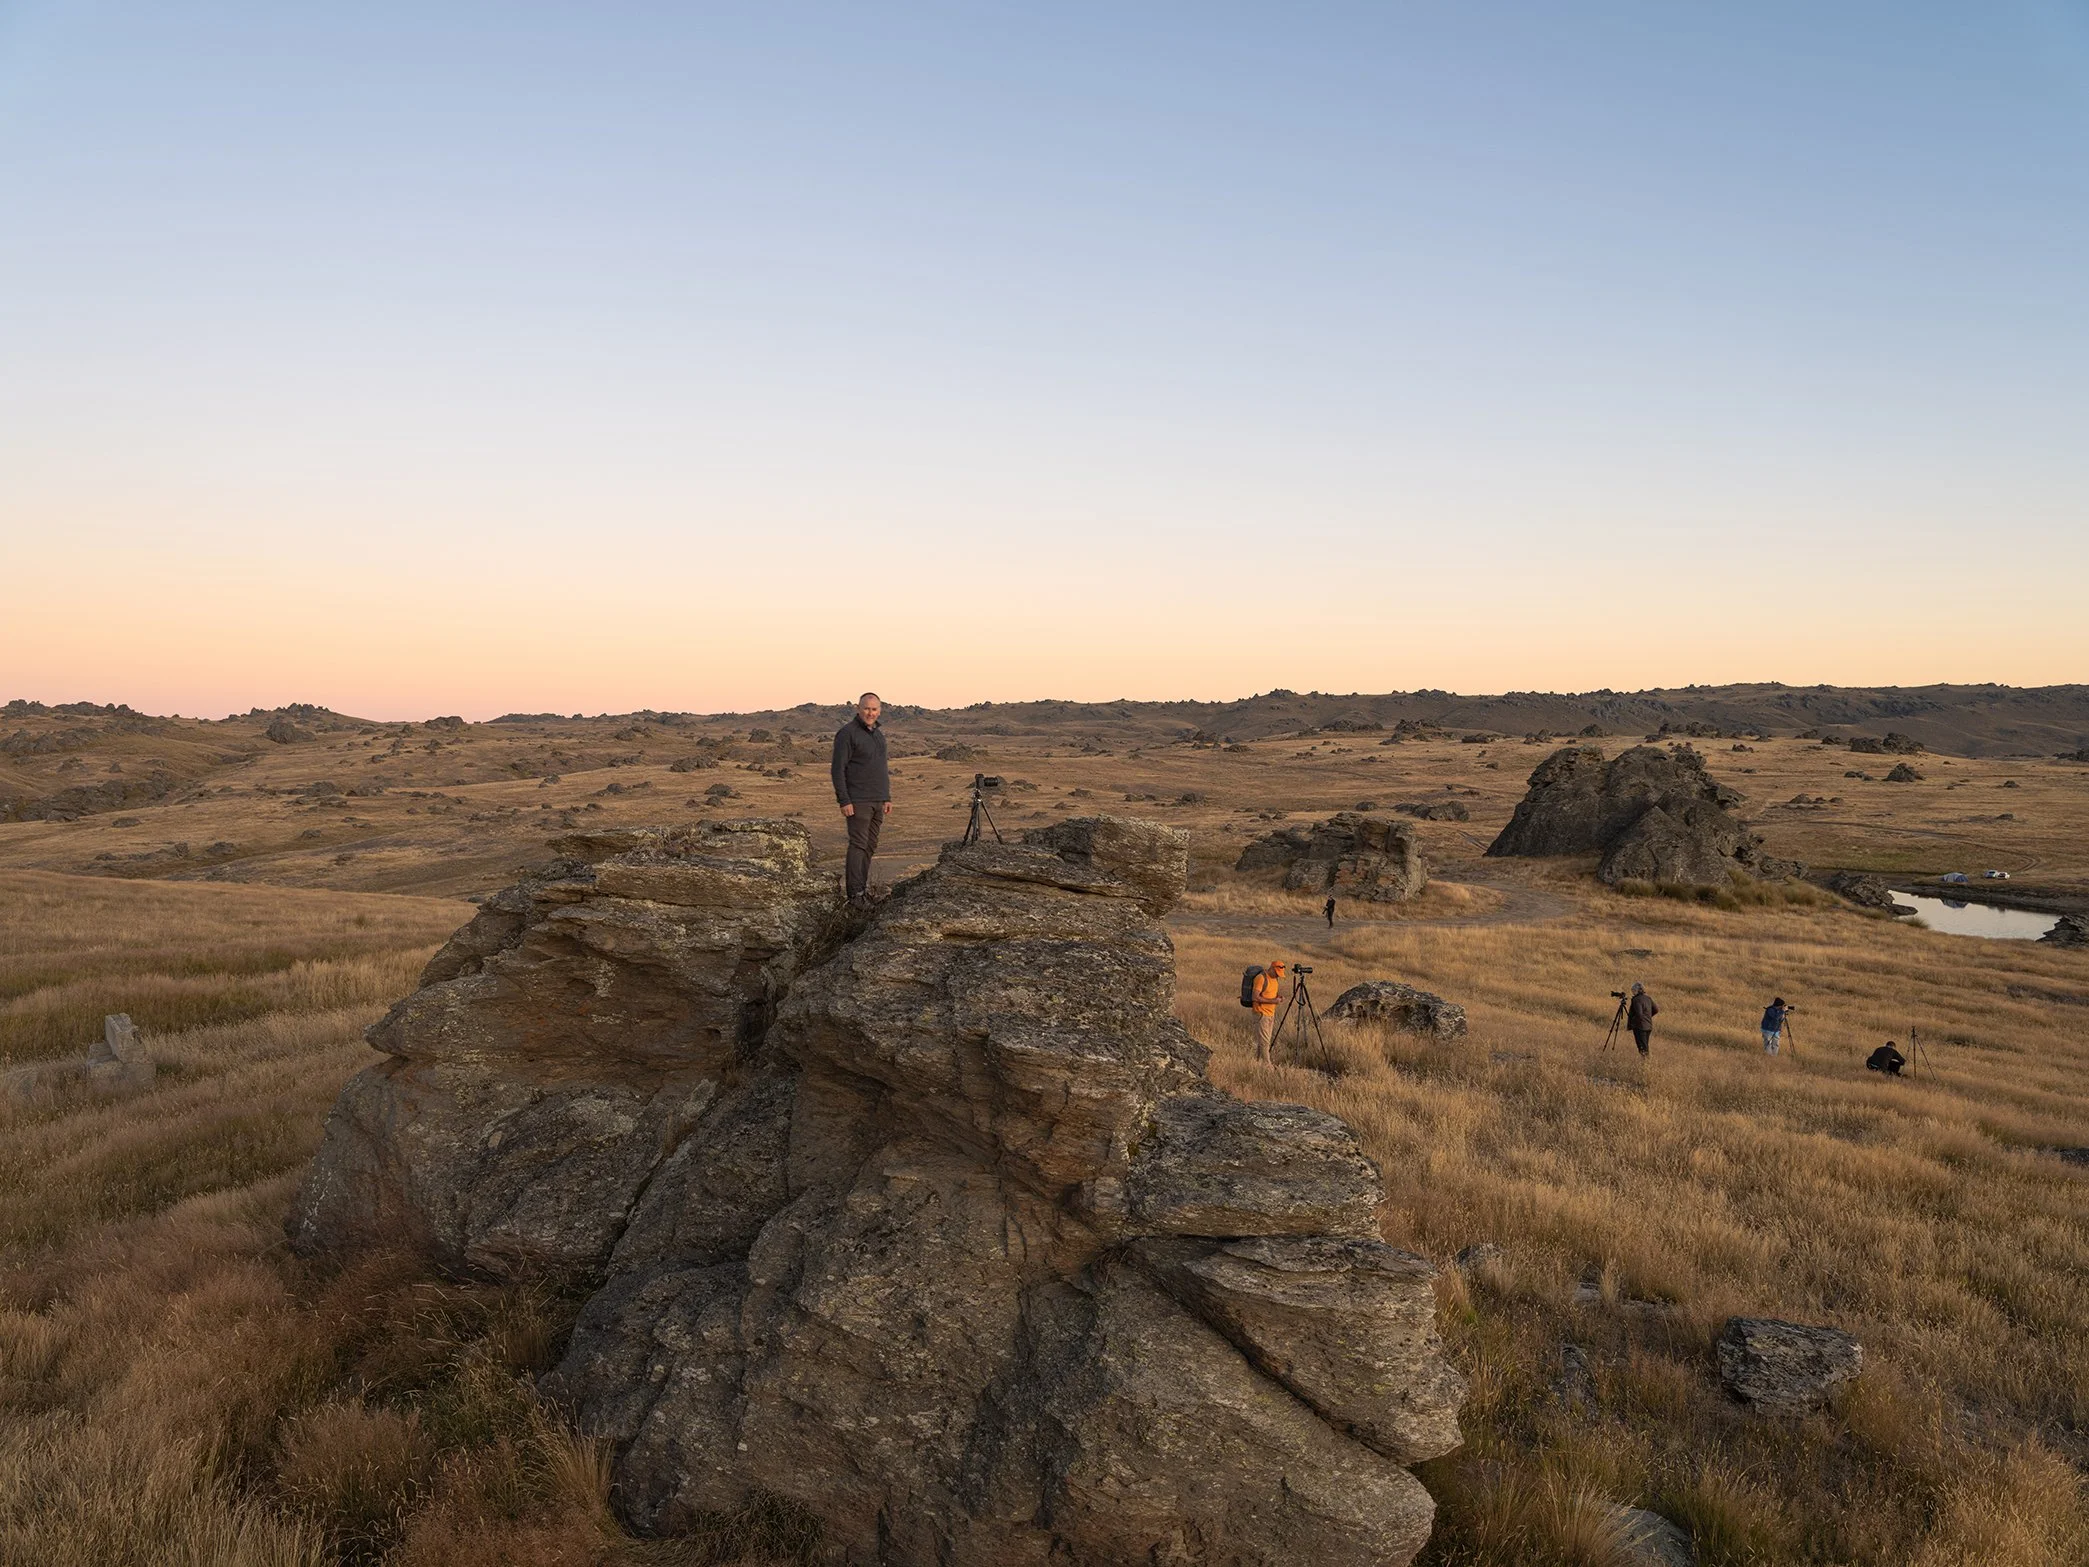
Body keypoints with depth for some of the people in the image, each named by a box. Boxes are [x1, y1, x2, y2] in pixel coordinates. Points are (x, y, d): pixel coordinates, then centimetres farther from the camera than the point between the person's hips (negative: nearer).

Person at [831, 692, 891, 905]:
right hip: (858, 801, -8)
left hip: (878, 801, 8)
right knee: (858, 845, -10)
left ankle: (863, 886, 13)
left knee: (870, 846, 8)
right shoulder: (847, 733, -9)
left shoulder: (878, 734, 16)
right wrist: (844, 801, -18)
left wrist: (887, 797, 19)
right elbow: (838, 769, -13)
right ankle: (855, 893, -10)